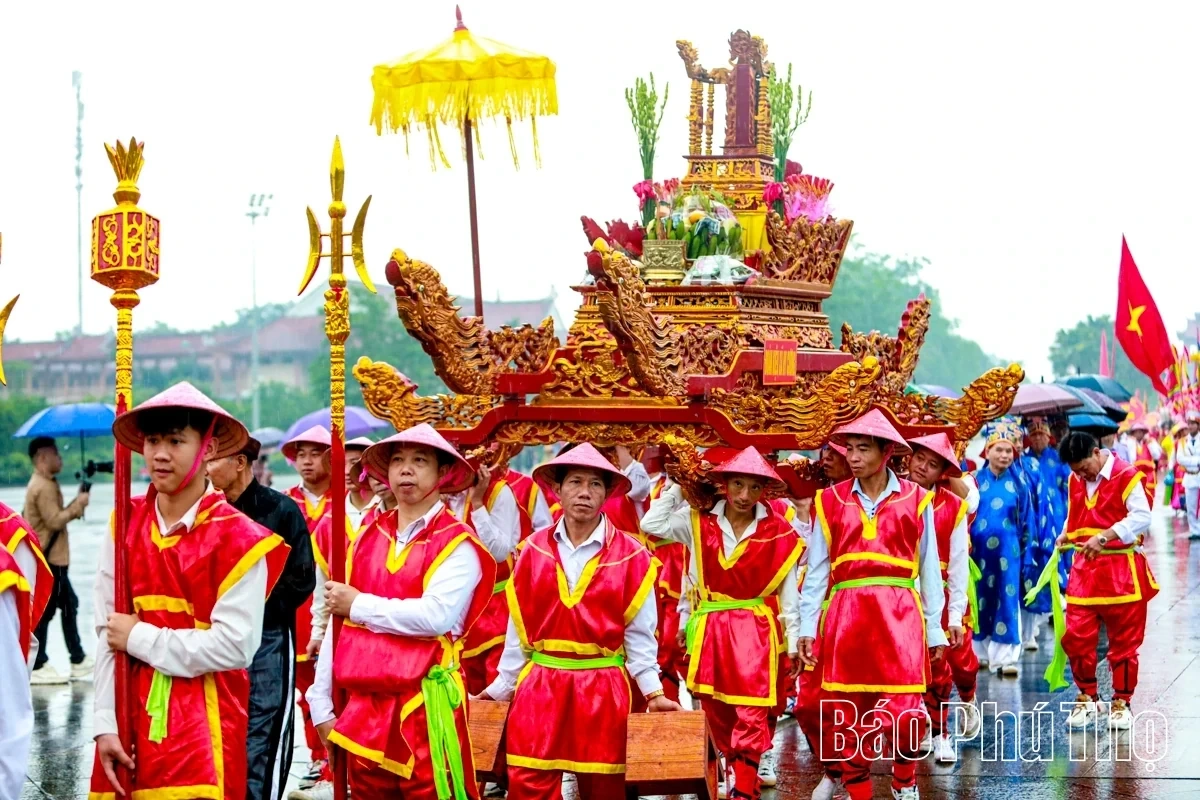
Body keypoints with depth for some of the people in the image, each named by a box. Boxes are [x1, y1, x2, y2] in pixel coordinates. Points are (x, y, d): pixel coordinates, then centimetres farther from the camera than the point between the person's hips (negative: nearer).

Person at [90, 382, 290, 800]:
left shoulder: (237, 538, -8)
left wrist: (140, 638, -9)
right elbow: (106, 633, 1)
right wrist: (105, 725, -5)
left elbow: (234, 647, -14)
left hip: (205, 723, -3)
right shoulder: (125, 526, 4)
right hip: (132, 720, 4)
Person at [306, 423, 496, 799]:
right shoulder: (368, 538, 12)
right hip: (363, 704, 6)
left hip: (424, 705, -6)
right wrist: (322, 704, 6)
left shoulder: (456, 545, -5)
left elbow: (437, 615, -21)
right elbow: (337, 622, 10)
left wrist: (359, 606, -11)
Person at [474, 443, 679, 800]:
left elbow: (638, 635, 0)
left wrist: (653, 693, -7)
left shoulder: (631, 557, -3)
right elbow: (520, 628, 8)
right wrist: (501, 688, 9)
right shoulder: (534, 550, 3)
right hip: (539, 688, 1)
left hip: (603, 691, -1)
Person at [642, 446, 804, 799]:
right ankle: (736, 768, 31)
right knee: (717, 714, 12)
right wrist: (679, 486, -2)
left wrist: (793, 644, 1)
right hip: (710, 631, 3)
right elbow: (652, 524, -3)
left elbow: (789, 594, 1)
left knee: (752, 716, -11)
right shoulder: (699, 522, 2)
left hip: (756, 632, -3)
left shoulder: (779, 534, -4)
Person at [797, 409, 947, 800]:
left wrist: (934, 629, 9)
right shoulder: (830, 501, 7)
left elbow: (929, 569, 8)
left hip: (898, 613, -1)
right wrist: (807, 627, 5)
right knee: (842, 706, 4)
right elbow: (817, 570, 9)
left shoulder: (915, 500, 5)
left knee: (904, 708, -7)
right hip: (845, 612, 2)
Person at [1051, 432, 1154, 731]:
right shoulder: (1075, 480, 10)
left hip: (1121, 571, -5)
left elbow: (1141, 517, -20)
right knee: (1076, 637, -1)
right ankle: (1087, 697, 15)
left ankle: (1122, 702, 16)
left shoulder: (1127, 476, -10)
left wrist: (1103, 537, -28)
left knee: (1123, 641, 4)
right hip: (1084, 568, 5)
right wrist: (1066, 535, 1)